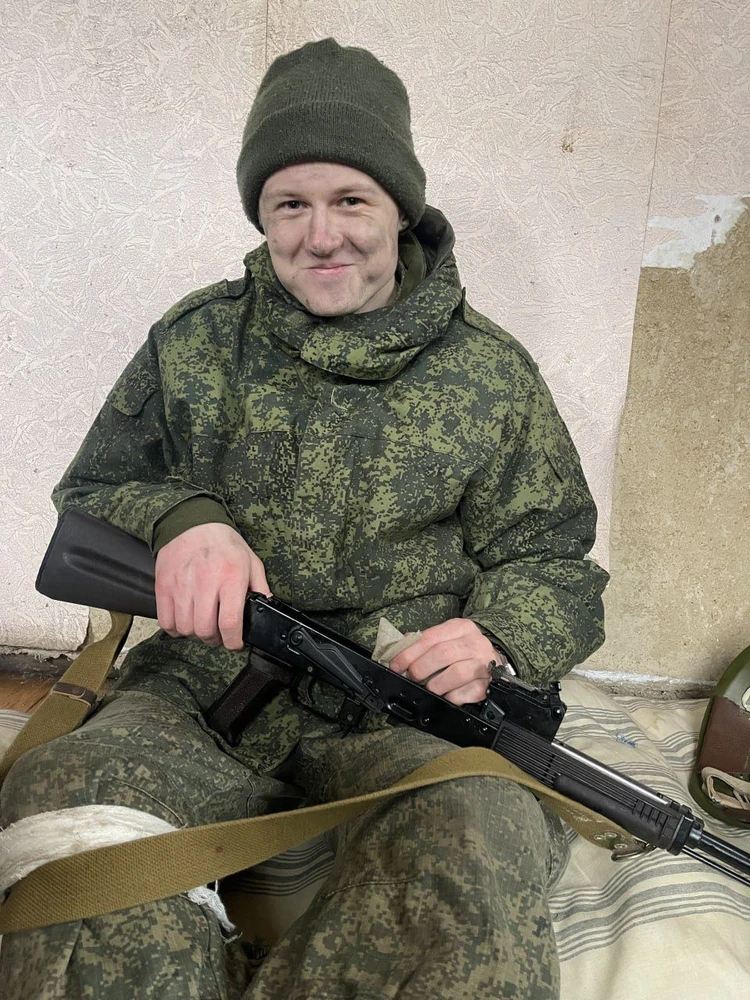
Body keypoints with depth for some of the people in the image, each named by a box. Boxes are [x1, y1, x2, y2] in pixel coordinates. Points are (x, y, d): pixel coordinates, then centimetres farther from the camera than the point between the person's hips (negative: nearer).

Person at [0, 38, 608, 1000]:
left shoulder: (490, 370, 6)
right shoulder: (195, 340, 8)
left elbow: (552, 560, 8)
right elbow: (86, 499, 12)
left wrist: (495, 641, -16)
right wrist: (176, 518, -12)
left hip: (402, 711, 0)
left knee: (480, 843, -32)